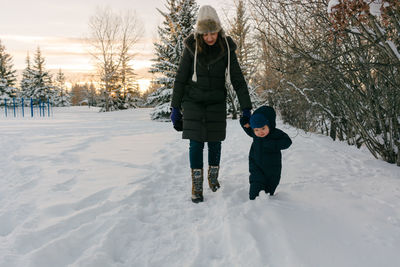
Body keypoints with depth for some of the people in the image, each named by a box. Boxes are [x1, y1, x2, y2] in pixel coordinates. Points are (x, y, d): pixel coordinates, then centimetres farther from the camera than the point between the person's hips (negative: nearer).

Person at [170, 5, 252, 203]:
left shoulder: (226, 48, -6)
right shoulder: (191, 47, -7)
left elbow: (237, 79, -4)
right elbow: (180, 78, -1)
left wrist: (246, 109, -8)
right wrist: (175, 108, -2)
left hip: (216, 102, 1)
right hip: (193, 101, -1)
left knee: (215, 142, 5)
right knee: (196, 143, -6)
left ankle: (213, 177, 29)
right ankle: (196, 185, 5)